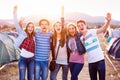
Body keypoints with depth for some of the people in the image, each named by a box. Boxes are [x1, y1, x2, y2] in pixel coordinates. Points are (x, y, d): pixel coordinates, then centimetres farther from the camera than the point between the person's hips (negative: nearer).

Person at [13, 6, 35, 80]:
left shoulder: (34, 37, 6)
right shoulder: (23, 33, -4)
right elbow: (17, 24, -14)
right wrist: (15, 13, -23)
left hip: (31, 59, 4)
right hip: (23, 59, -4)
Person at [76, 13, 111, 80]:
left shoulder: (92, 31, -7)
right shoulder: (81, 39, 9)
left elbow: (103, 29, -24)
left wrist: (108, 21, -41)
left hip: (100, 60, -5)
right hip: (91, 62, 5)